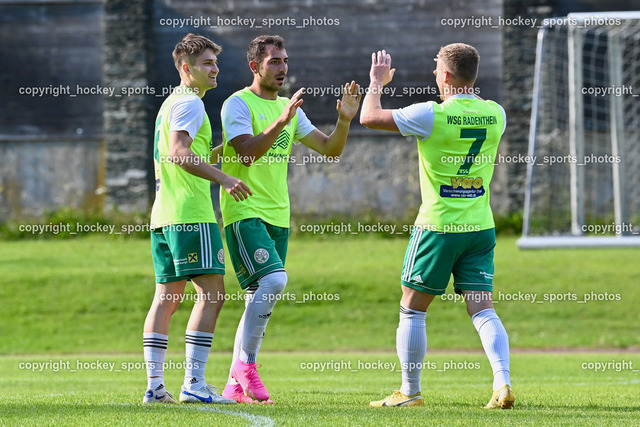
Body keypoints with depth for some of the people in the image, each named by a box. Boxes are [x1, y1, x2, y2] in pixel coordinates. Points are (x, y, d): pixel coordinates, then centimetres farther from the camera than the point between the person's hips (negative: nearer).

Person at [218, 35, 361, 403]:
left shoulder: (289, 108, 16)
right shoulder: (238, 104, -5)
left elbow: (330, 149, 12)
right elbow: (247, 152, -19)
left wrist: (345, 120, -6)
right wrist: (281, 122, -29)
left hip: (277, 217, 7)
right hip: (245, 212, -7)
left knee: (261, 300, 6)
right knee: (273, 280, -24)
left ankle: (236, 385, 11)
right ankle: (246, 364, -14)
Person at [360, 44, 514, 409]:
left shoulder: (432, 115, -14)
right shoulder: (495, 114, 1)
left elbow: (369, 117, -5)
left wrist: (377, 82, 11)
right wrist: (460, 91, 31)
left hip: (437, 226, -4)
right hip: (481, 226, 4)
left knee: (412, 310, 9)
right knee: (483, 310, 3)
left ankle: (410, 391, 13)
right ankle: (503, 382, -16)